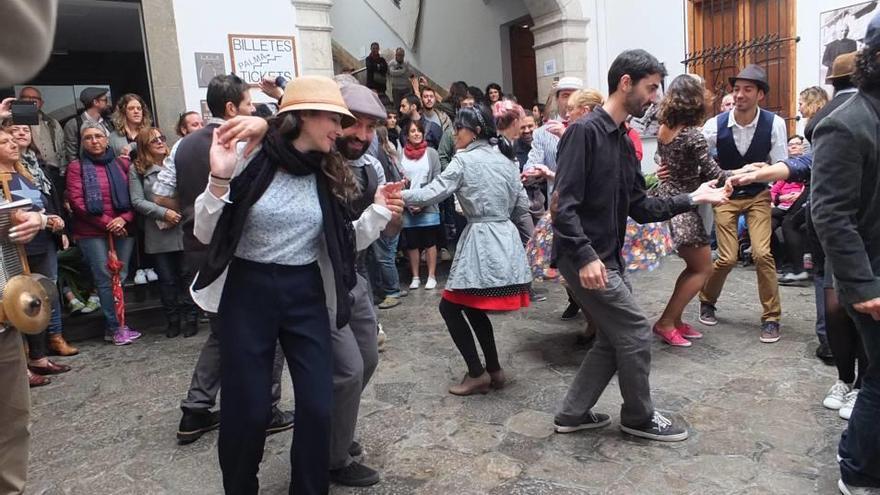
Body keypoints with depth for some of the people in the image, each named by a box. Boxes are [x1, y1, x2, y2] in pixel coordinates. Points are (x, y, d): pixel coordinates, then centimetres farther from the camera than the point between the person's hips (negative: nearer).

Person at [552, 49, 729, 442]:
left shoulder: (623, 141, 14)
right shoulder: (584, 131, -15)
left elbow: (640, 207, 13)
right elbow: (564, 204, -22)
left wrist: (691, 199, 7)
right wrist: (586, 256, -28)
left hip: (608, 256, 10)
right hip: (585, 258, -10)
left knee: (614, 338, 14)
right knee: (635, 333, -1)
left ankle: (573, 414, 25)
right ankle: (639, 417, 21)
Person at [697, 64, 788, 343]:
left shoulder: (774, 124, -15)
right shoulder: (715, 125, -16)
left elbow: (782, 168, -10)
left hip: (758, 196, 0)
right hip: (726, 195, 0)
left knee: (762, 253, -13)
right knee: (728, 258, -5)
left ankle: (771, 317, 5)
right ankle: (707, 301, 25)